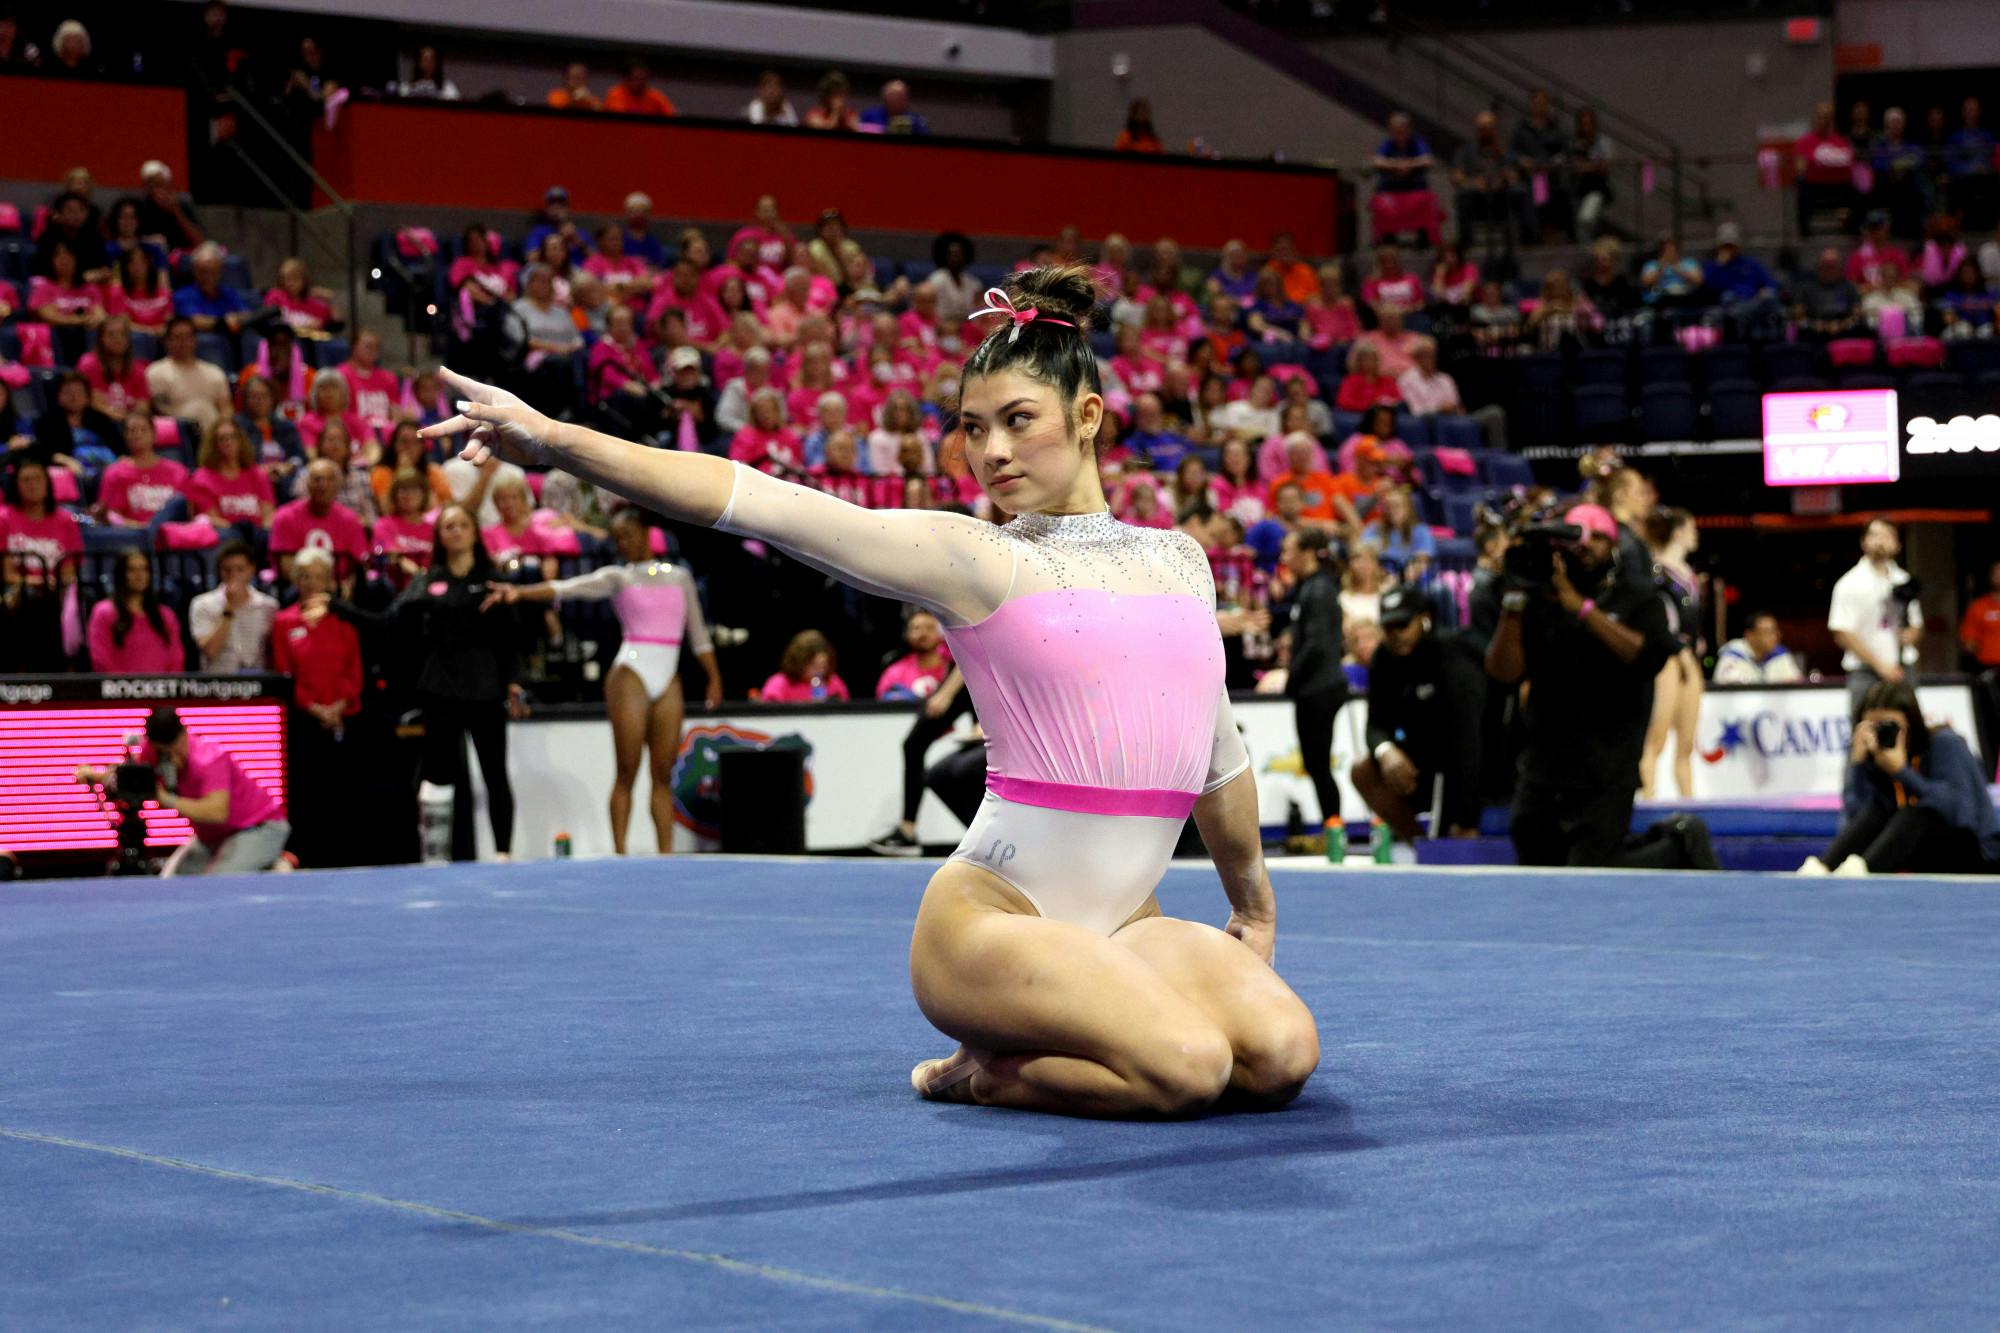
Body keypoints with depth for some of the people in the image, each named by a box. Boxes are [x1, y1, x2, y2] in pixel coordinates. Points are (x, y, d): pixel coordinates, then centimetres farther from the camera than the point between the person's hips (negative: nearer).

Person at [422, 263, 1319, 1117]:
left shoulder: (1178, 560, 13)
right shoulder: (971, 558, -2)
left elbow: (1216, 748, 26)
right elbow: (751, 501, -12)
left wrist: (1252, 902, 32)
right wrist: (554, 441, -20)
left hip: (1125, 921, 6)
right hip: (993, 911, -6)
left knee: (1282, 1053, -22)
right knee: (1187, 1066, -31)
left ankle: (1009, 1059, 3)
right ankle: (982, 1073, -2)